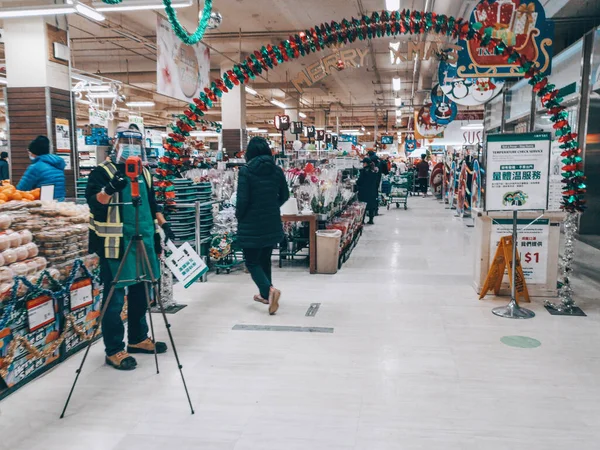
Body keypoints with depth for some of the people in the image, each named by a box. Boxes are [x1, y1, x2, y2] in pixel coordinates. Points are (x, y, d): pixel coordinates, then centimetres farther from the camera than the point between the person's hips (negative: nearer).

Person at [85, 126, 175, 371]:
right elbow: (93, 202, -19)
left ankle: (138, 338, 30)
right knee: (115, 297, -4)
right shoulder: (102, 172, -5)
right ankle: (114, 350, 6)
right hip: (116, 243, -7)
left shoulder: (144, 173, 15)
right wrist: (110, 189, -36)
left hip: (144, 240, 7)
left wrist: (163, 224, 17)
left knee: (141, 291, 15)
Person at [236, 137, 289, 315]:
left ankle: (269, 290, -17)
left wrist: (239, 217, 3)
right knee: (265, 259, 21)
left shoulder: (246, 171, -13)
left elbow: (242, 199, -15)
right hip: (272, 223, 5)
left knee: (252, 262, 5)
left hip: (251, 224, -5)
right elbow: (285, 195, 10)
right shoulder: (277, 170, 0)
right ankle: (265, 294, 30)